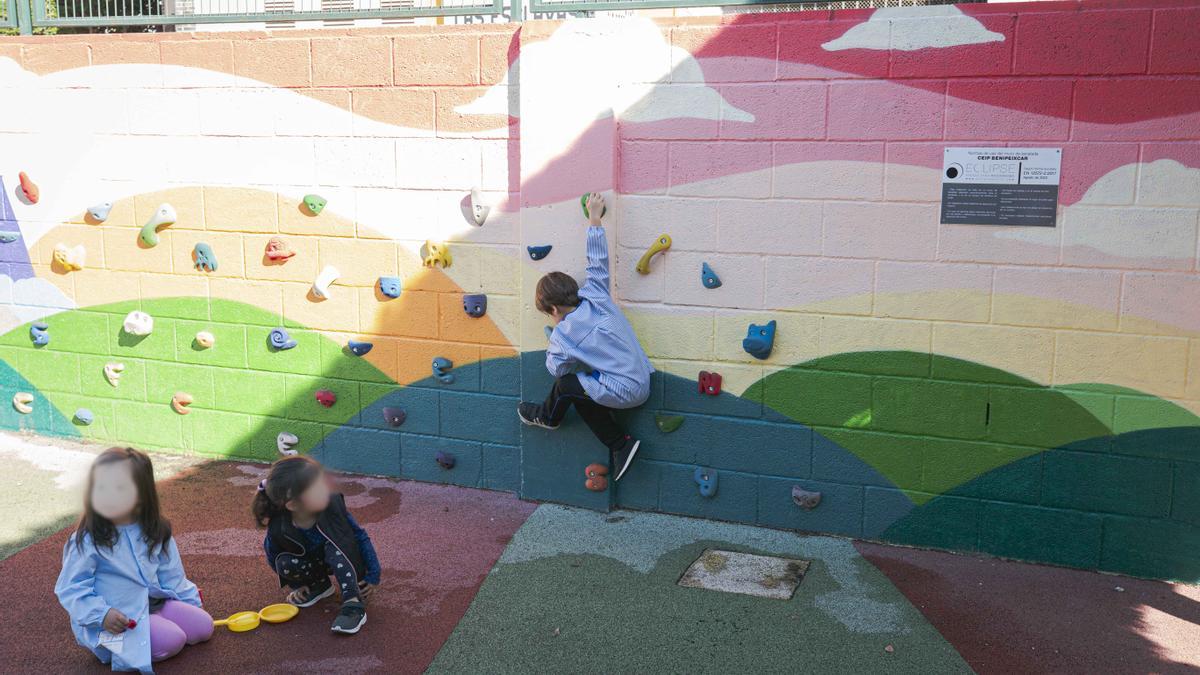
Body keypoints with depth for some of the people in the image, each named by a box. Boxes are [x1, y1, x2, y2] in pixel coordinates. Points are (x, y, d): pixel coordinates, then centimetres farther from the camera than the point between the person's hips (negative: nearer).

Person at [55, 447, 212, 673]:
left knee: (203, 626, -1)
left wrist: (192, 600, 10)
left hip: (153, 602, 6)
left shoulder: (154, 532, -1)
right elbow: (70, 588, -14)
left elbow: (171, 574, 11)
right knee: (172, 640, -22)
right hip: (116, 618, -6)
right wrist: (102, 615, -25)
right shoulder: (87, 541, -18)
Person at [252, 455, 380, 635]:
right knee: (284, 563, -24)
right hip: (313, 563, 2)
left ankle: (354, 604, -32)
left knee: (334, 546, -33)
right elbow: (274, 558, -5)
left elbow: (360, 536, -19)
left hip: (343, 559, -2)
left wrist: (373, 575, -17)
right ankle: (320, 585, 5)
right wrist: (296, 584, 0)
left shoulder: (332, 505, -31)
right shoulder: (278, 529, -29)